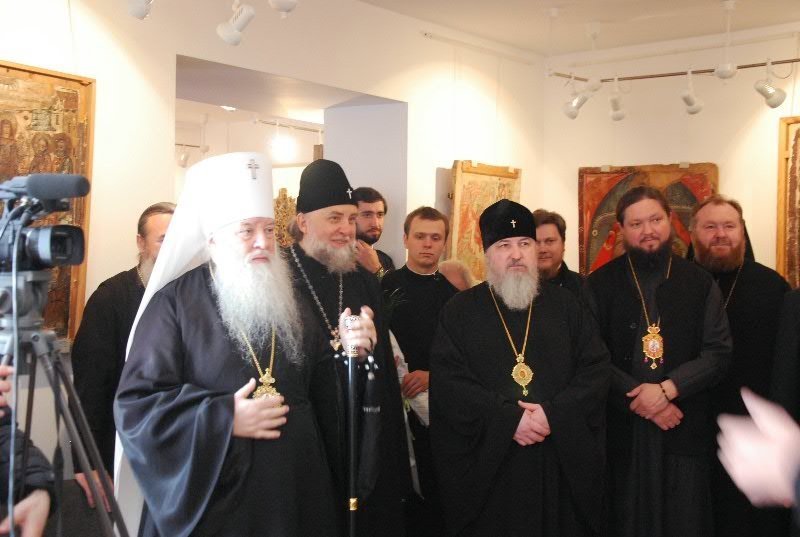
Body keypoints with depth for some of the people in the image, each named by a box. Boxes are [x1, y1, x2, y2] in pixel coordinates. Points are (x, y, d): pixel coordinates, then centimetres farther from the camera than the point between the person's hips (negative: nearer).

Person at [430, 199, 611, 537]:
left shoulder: (565, 306, 10)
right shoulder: (460, 311, 3)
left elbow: (597, 369, 3)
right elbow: (446, 381, -7)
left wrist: (555, 414, -13)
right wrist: (508, 418, -17)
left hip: (562, 462, 2)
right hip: (486, 464, -2)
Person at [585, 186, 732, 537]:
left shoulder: (700, 283, 5)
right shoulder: (600, 285, 2)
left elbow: (719, 353, -1)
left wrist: (667, 389, -13)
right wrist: (637, 397, -12)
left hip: (685, 429, 1)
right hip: (621, 428, -1)